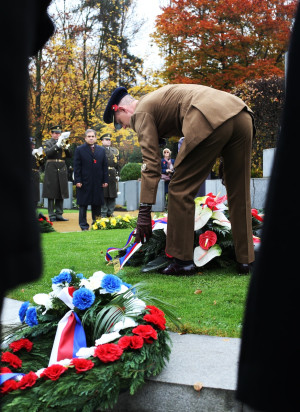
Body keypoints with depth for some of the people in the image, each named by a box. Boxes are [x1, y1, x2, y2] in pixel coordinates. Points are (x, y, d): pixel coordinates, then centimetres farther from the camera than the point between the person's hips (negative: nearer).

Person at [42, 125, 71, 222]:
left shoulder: (63, 142, 15)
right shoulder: (47, 143, 3)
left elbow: (69, 155, 8)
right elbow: (48, 153, -15)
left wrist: (66, 148, -10)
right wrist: (57, 145, -22)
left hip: (62, 169, 4)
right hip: (51, 169, -4)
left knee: (61, 193, 5)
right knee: (51, 194, -2)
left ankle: (59, 214, 11)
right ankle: (52, 215, 2)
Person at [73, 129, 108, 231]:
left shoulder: (101, 150, 13)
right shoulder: (79, 150, 2)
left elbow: (105, 166, 11)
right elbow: (77, 167, -2)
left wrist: (105, 180, 4)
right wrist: (77, 180, -10)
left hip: (98, 182, 3)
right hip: (84, 182, -3)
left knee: (97, 204, 7)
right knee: (83, 204, 2)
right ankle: (83, 225, 8)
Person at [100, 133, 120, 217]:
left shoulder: (115, 151, 17)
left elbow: (117, 164, 17)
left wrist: (117, 175, 10)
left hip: (112, 177, 4)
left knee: (112, 196, 6)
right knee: (103, 196, -3)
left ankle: (110, 214, 14)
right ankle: (103, 215, 3)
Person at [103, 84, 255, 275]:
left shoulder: (142, 111, 10)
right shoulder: (157, 100, 36)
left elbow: (151, 163, 1)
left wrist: (144, 211, 1)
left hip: (211, 121, -9)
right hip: (242, 116, 9)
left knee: (180, 190, 2)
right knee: (239, 194, 13)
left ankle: (182, 260, 6)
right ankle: (246, 261, 18)